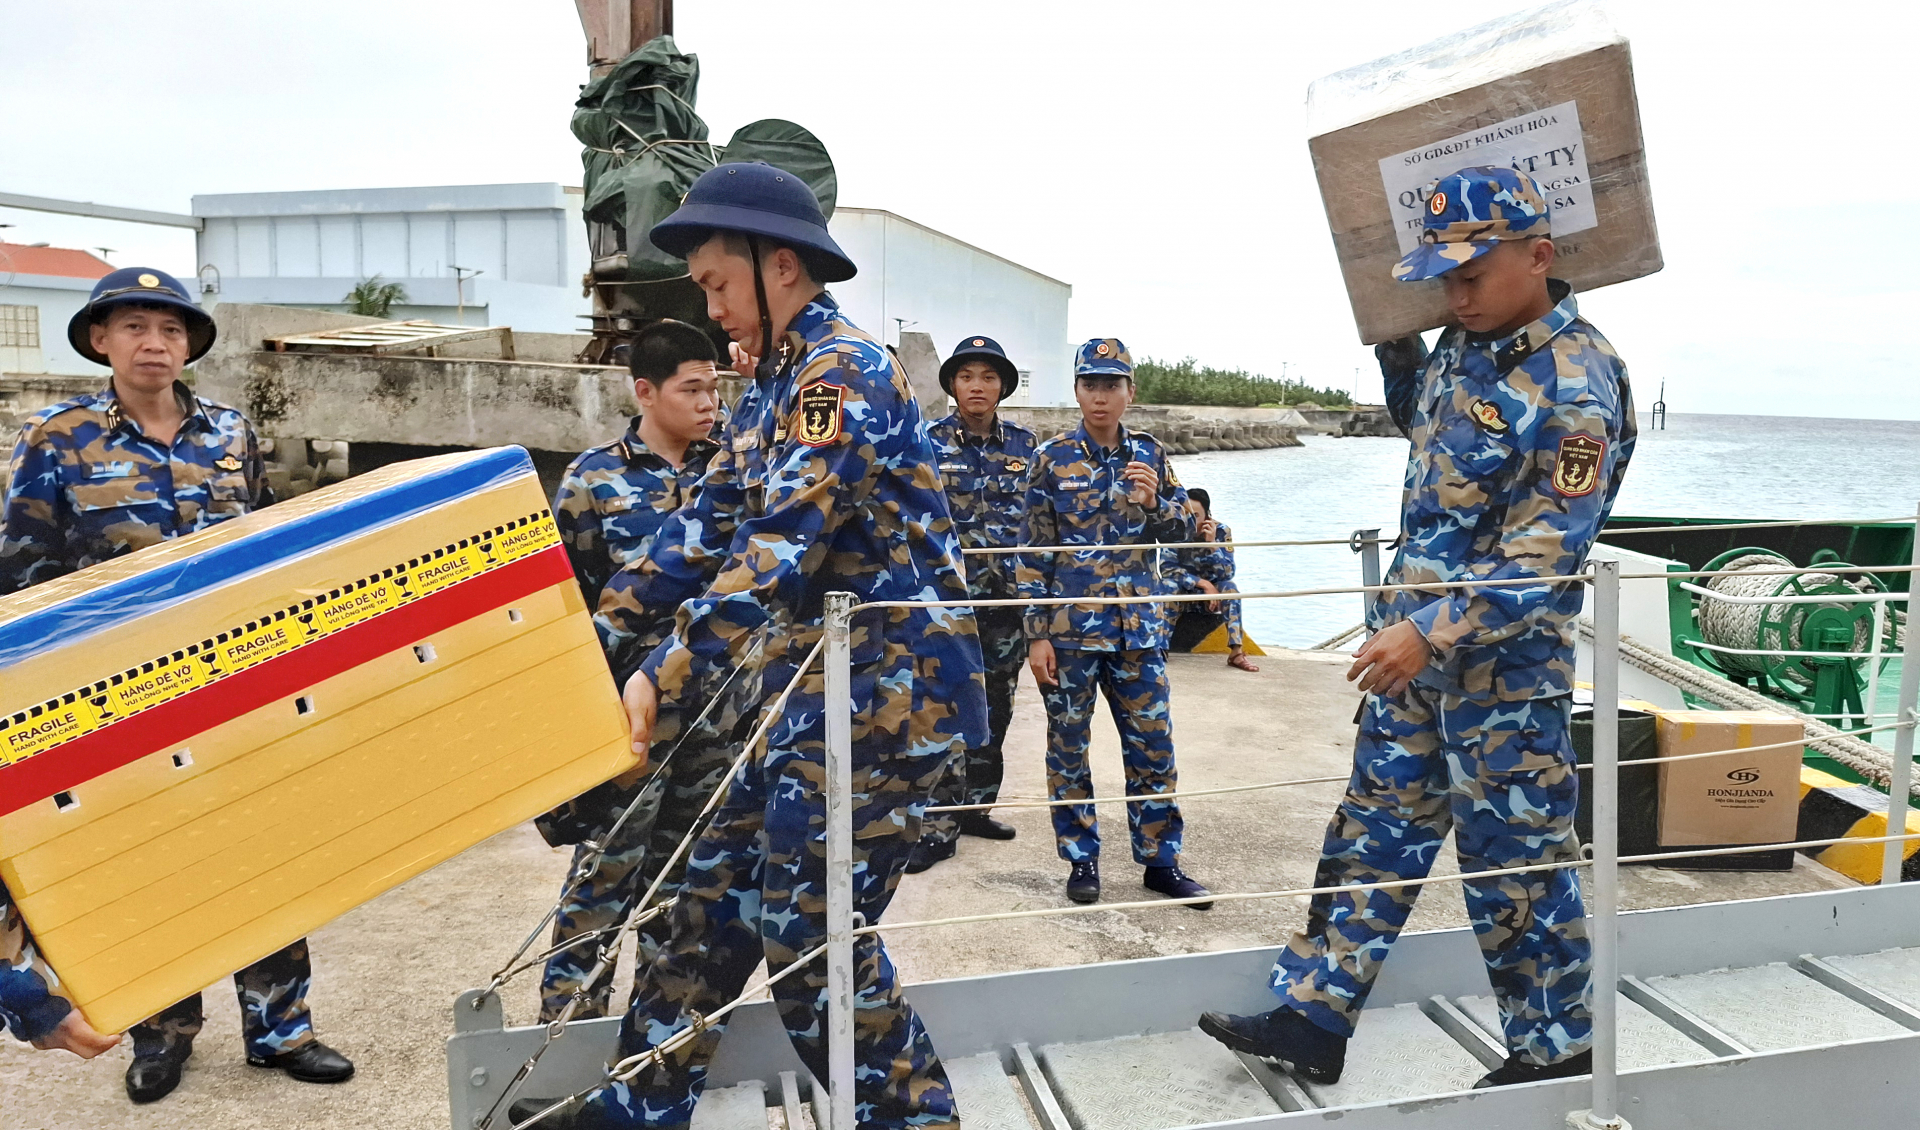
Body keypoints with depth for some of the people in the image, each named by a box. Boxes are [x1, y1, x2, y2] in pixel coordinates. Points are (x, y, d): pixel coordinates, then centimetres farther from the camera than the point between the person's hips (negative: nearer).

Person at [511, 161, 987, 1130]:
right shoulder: (776, 383, 15)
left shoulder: (842, 374, -16)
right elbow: (711, 523, 18)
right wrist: (601, 613, 16)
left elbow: (775, 553, -26)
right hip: (812, 695, 10)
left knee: (810, 934, -2)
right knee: (718, 896, 15)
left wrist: (664, 675, -27)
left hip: (882, 695, -10)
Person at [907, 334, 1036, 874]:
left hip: (1008, 594, 4)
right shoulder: (929, 442, -1)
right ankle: (939, 825, 1)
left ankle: (975, 807, 26)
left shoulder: (1023, 443, 8)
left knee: (995, 707, 12)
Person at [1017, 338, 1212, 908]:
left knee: (1153, 747, 7)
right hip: (1069, 630, -2)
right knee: (1069, 748, 7)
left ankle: (1160, 860, 20)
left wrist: (1154, 502, -13)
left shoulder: (1151, 455, 6)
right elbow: (1034, 553, -3)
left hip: (1139, 629, 2)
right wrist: (1037, 635, -7)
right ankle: (1082, 860, 22)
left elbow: (1183, 531, 8)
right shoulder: (1052, 459, -3)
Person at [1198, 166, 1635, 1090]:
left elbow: (1545, 557, -24)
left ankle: (1556, 1048, 28)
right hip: (1414, 642, 8)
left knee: (1513, 865, 6)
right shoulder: (1467, 343, 6)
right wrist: (1394, 349, 16)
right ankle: (1312, 1015, 23)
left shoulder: (1575, 390, -20)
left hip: (1501, 667, -8)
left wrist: (1431, 633, -28)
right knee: (1373, 831, 13)